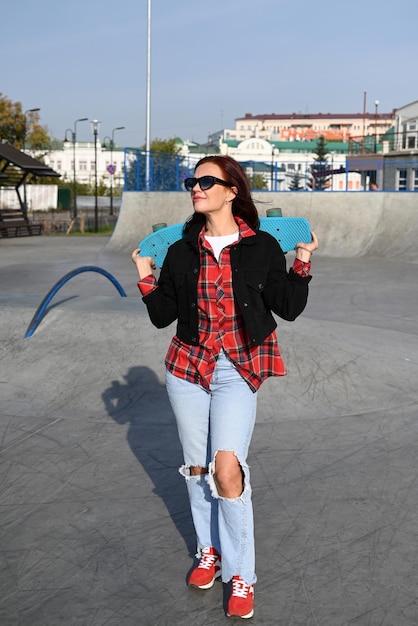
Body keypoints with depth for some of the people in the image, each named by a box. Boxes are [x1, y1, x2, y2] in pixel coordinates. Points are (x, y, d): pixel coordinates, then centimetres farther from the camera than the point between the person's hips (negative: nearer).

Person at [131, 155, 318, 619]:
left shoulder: (262, 246, -2)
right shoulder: (182, 252, 6)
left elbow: (288, 308, -1)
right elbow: (163, 316, 7)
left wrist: (302, 263, -9)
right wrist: (146, 277, -2)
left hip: (238, 372, -3)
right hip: (188, 367, 4)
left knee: (227, 468, -17)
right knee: (197, 468, 12)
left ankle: (241, 574, 0)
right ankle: (210, 551, 34)